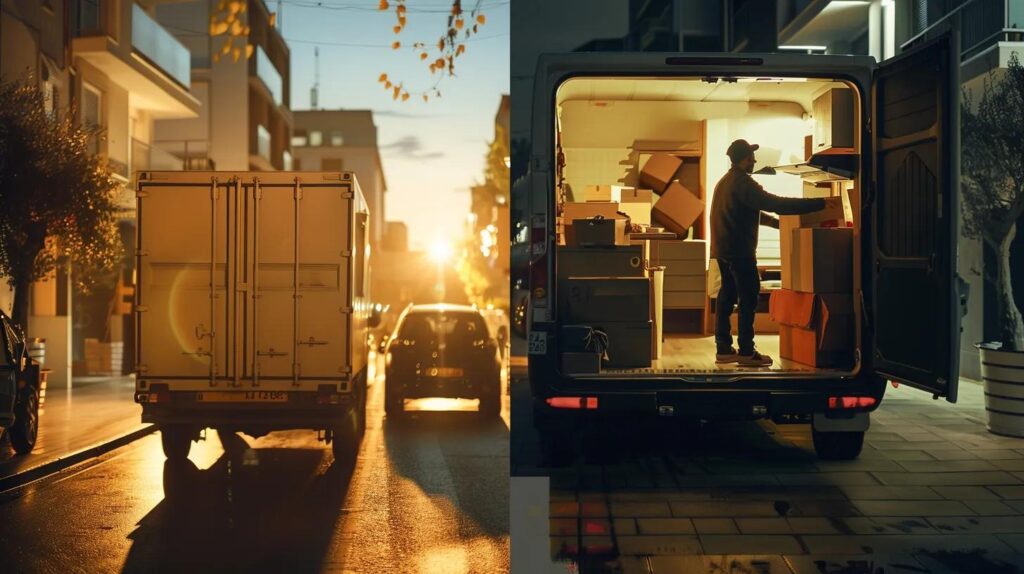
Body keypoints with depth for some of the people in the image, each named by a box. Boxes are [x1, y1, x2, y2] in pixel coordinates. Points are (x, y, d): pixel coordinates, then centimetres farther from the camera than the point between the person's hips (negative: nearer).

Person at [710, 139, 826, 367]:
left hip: (723, 248, 10)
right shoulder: (743, 183, -15)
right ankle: (746, 352, -6)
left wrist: (776, 222, 27)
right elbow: (776, 203, -22)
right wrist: (819, 204, -21)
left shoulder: (725, 181, 17)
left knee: (727, 296, 10)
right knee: (748, 299, -6)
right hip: (739, 250, -10)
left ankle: (723, 348, 12)